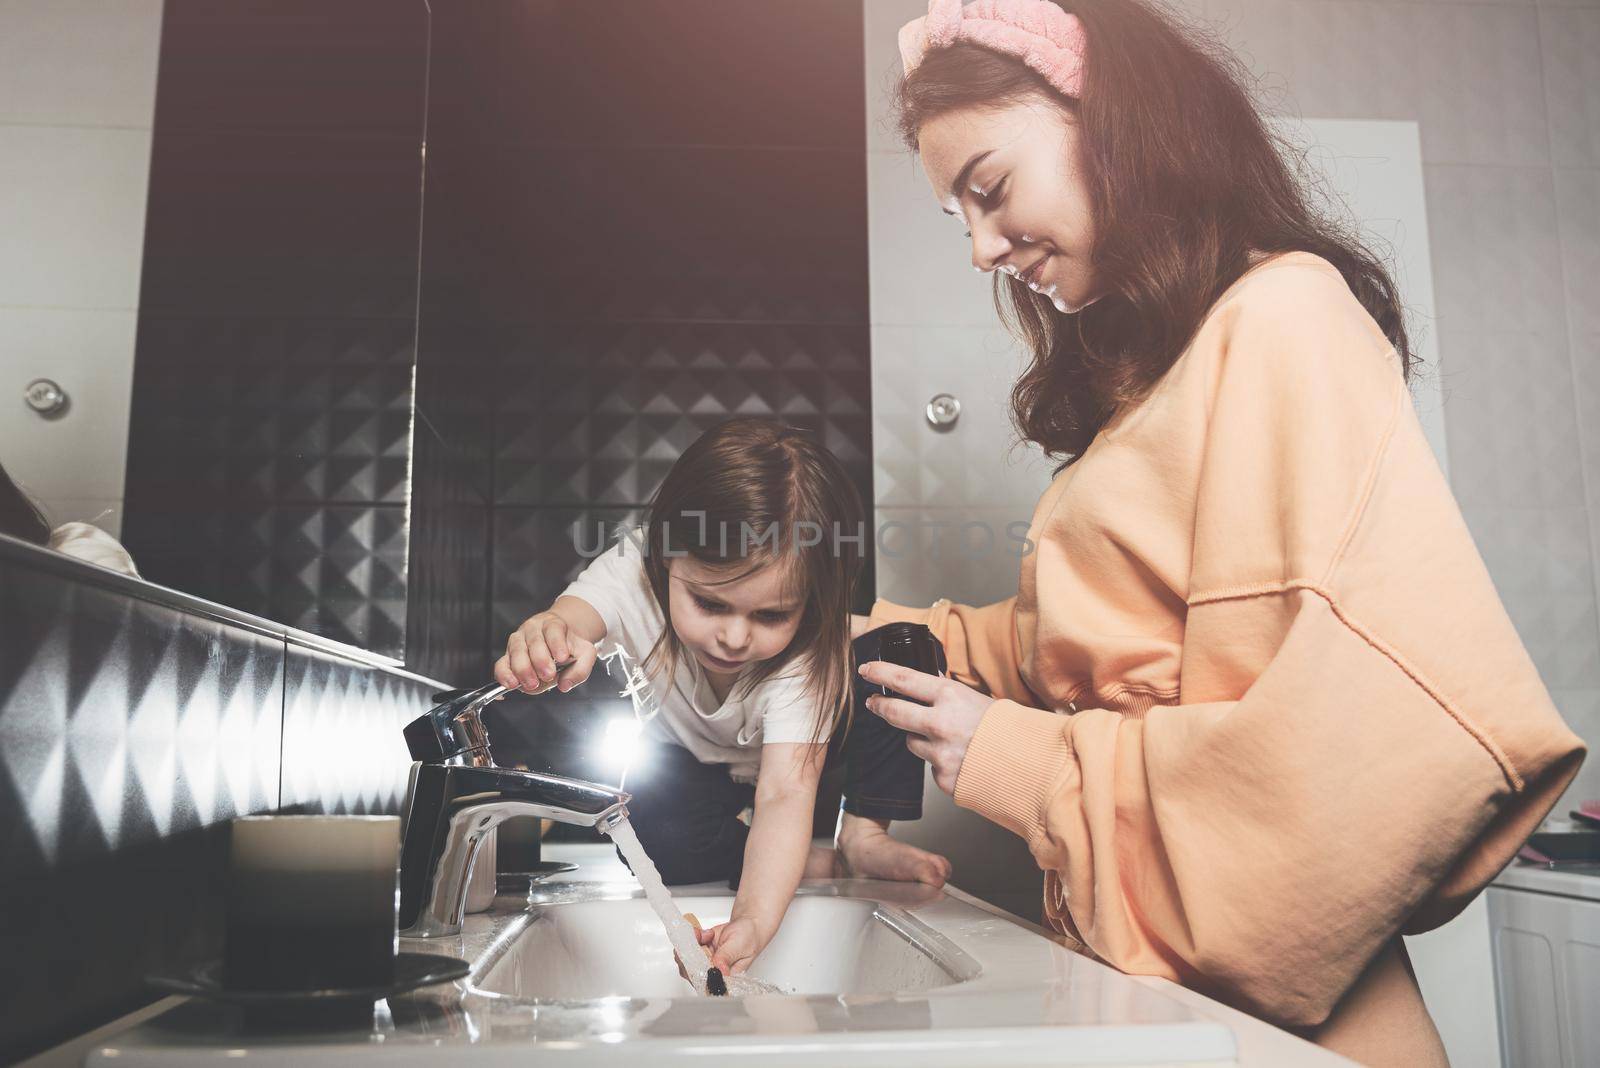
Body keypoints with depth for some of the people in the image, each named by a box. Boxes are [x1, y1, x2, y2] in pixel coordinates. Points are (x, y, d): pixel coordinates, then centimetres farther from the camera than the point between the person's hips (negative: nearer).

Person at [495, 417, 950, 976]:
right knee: (655, 831, -37)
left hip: (776, 765, 0)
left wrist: (754, 920, -57)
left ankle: (864, 836, -10)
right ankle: (821, 863, -15)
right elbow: (568, 620, -50)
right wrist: (543, 646, -76)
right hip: (681, 766, 1)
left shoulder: (809, 650, -34)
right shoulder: (633, 574, -32)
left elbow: (785, 792, -41)